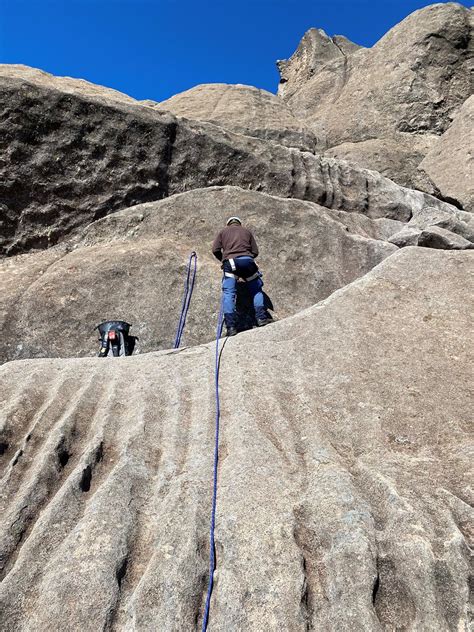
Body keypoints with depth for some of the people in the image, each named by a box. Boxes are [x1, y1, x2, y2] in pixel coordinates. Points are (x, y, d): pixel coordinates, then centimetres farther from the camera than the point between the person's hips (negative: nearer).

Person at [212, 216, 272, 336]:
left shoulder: (223, 231, 22)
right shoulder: (246, 231, 25)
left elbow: (215, 250, 11)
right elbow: (255, 252, 17)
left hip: (230, 262, -1)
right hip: (247, 261, 1)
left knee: (228, 293, -3)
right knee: (256, 289, 16)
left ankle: (231, 326, -12)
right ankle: (261, 317, 6)